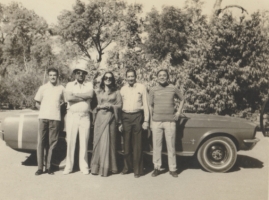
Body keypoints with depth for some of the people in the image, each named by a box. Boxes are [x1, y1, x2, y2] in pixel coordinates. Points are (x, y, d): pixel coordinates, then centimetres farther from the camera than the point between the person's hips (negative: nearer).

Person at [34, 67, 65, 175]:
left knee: (52, 143, 1)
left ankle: (48, 167, 9)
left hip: (55, 118, 0)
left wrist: (56, 109, 5)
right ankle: (40, 167, 4)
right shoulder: (43, 88, 8)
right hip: (43, 117, 0)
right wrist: (45, 110, 3)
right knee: (41, 142, -1)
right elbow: (37, 103, 13)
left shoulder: (61, 88, 8)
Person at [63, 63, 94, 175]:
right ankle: (69, 166, 10)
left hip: (85, 116, 0)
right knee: (70, 141, 0)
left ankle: (84, 166, 12)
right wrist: (84, 97, -6)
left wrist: (75, 94, -7)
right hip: (72, 115, 0)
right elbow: (68, 98, -8)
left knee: (84, 142, 2)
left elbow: (90, 94, -10)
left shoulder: (89, 85, 12)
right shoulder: (70, 85, 11)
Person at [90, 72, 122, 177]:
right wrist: (99, 106, -8)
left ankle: (106, 168, 7)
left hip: (110, 118, -2)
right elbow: (94, 105, 11)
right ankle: (97, 167, 8)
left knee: (109, 141, -2)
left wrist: (110, 106, -10)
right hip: (100, 118, 2)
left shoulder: (116, 92, 10)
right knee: (98, 141, 0)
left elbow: (119, 105, 3)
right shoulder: (98, 92, 16)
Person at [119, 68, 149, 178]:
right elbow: (120, 105, 13)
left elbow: (145, 105, 4)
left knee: (137, 144, -1)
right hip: (126, 117, 3)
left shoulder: (141, 87, 4)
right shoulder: (123, 89, 11)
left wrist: (146, 121, -2)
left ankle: (138, 169, 8)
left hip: (137, 116, -2)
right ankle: (127, 167, 19)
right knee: (126, 143, 5)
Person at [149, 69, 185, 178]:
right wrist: (151, 121, 5)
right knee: (156, 145, 5)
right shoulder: (153, 90, 4)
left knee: (171, 145, 4)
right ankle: (157, 168, 18)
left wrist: (178, 112, 9)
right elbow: (150, 106, 8)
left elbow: (182, 99, 19)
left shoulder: (173, 89, 4)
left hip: (170, 121, 0)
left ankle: (172, 169, 16)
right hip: (156, 121, 1)